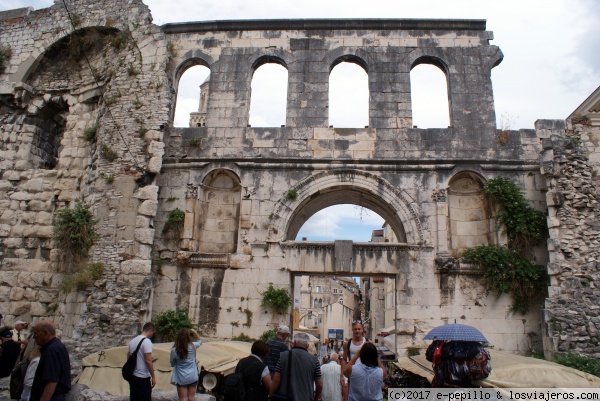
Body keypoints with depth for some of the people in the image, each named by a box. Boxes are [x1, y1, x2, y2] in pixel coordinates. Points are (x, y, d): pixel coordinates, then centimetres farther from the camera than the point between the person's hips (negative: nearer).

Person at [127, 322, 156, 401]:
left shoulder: (132, 341, 9)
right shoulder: (146, 341, -16)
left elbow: (129, 358, 15)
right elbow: (148, 361, -19)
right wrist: (153, 377, -13)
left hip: (132, 376, 8)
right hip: (143, 377, -8)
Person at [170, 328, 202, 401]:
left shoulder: (174, 350, -13)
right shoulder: (192, 346, -7)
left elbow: (172, 364, 3)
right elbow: (200, 341, 17)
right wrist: (195, 332, 9)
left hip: (181, 379, -2)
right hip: (193, 377, 2)